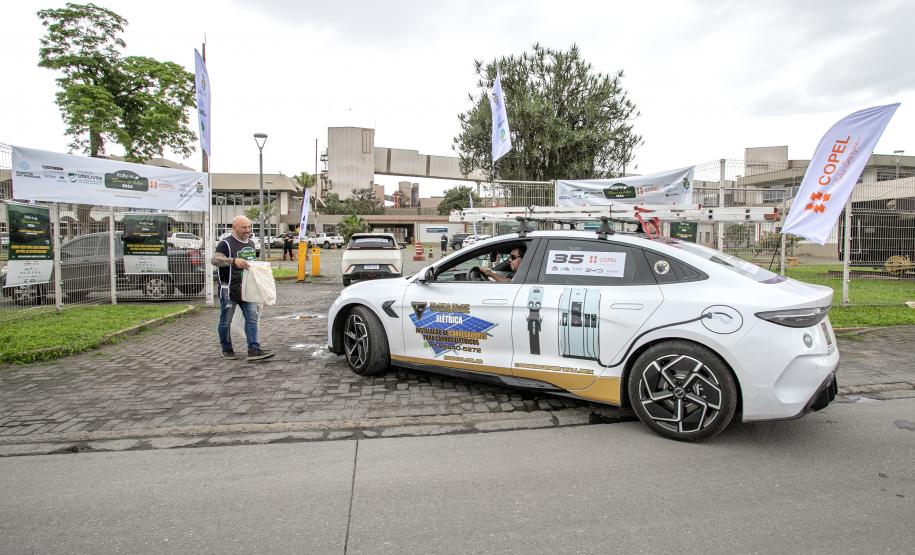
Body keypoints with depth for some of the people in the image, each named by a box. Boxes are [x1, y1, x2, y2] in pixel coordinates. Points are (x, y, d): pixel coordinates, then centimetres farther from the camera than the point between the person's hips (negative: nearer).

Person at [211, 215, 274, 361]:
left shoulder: (251, 243, 14)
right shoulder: (226, 244, -9)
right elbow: (215, 260, -26)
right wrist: (234, 260, -40)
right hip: (229, 289, -6)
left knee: (252, 318, -4)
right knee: (226, 321, 7)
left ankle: (254, 350, -6)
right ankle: (226, 350, 22)